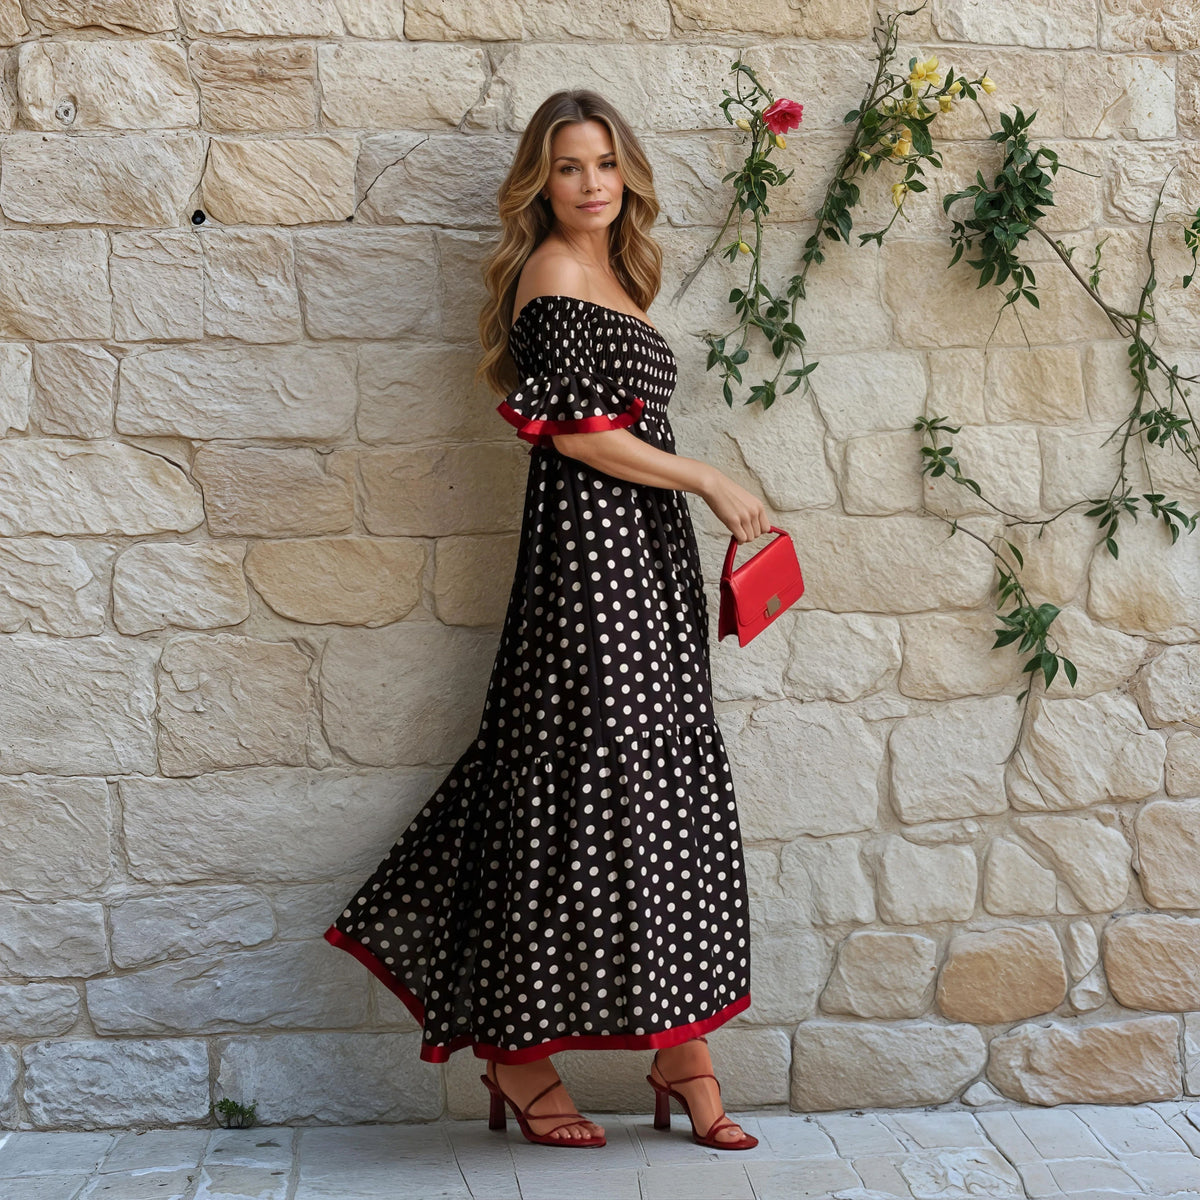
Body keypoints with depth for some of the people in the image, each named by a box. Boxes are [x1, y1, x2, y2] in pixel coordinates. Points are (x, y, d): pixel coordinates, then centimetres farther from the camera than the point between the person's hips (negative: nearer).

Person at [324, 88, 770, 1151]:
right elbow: (578, 432, -15)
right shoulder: (552, 273, -7)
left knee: (665, 783, 7)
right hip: (588, 551, -9)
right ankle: (518, 1052, 7)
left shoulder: (616, 275, 20)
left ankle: (679, 1044, 12)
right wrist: (710, 480, -9)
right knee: (580, 786, -6)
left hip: (646, 547, 9)